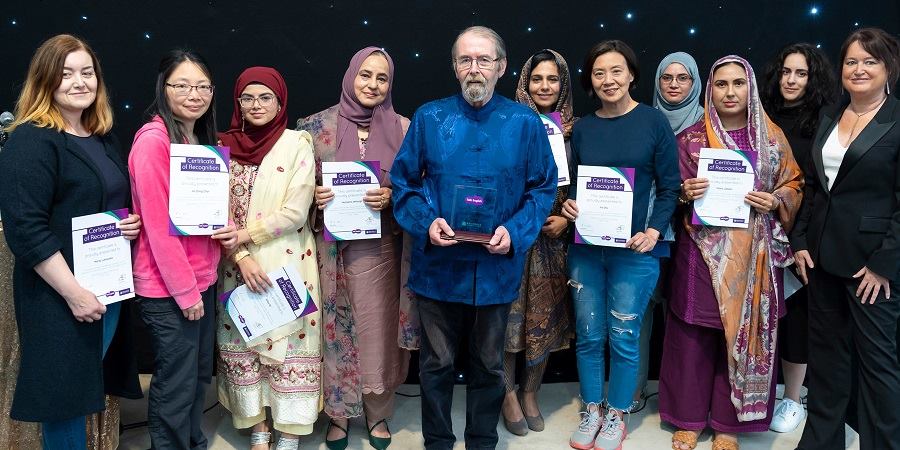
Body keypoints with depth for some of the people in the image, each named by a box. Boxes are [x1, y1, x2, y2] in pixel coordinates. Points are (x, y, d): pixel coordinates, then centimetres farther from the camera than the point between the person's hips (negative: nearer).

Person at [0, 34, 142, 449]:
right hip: (60, 296, -7)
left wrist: (132, 224, 1)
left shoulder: (104, 139, 11)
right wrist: (73, 292, -21)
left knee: (89, 388, 15)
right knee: (63, 395, 4)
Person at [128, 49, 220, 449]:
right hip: (167, 288, -8)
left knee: (199, 375, 20)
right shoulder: (153, 140, -17)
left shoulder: (203, 139, 9)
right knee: (176, 385, 4)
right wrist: (185, 290, -17)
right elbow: (158, 223, -20)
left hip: (202, 278, 9)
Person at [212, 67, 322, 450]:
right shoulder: (224, 146, 5)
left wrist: (246, 235, -15)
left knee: (288, 346, 2)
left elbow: (296, 212, -10)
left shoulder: (297, 144, -4)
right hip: (237, 267, 3)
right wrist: (241, 256, -13)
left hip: (286, 265, -3)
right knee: (242, 346, 9)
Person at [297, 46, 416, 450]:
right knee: (334, 330, 8)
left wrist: (391, 196, -14)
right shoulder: (318, 126, 1)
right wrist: (314, 195, -12)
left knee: (378, 331, 6)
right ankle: (337, 413, 27)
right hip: (330, 245, 0)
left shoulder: (403, 129, 1)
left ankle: (378, 414, 27)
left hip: (379, 246, 0)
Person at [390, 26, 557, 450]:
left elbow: (543, 188, 1)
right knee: (436, 363, 12)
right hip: (438, 266, 0)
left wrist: (515, 231, -14)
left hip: (496, 268, 0)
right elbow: (404, 181, 2)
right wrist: (426, 221, -15)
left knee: (489, 364, 16)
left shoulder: (525, 123, -1)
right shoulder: (429, 117, 0)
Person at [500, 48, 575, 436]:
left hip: (554, 236, 3)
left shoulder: (573, 131, 5)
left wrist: (568, 219, -5)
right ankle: (508, 393, 22)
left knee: (546, 316, 10)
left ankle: (530, 392, 28)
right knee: (510, 313, 3)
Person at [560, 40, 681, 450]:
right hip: (585, 248, 3)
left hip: (634, 250, -3)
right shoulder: (582, 128, 7)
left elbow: (669, 186, -2)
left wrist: (653, 232, -14)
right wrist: (569, 205, -7)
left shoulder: (654, 121, -2)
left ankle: (615, 417, 24)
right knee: (588, 335, 9)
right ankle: (590, 413, 27)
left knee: (623, 337, 5)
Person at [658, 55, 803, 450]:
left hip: (754, 254, 1)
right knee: (694, 334, 2)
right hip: (703, 250, -1)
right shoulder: (690, 139, 4)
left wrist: (777, 201, -8)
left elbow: (793, 184, 12)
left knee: (745, 333, 5)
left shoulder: (772, 136, 7)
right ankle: (688, 418, 17)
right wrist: (685, 194, -14)